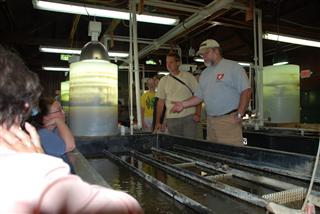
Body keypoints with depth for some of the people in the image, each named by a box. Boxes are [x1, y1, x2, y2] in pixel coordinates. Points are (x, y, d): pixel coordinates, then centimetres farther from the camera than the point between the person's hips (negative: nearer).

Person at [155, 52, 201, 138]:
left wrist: (197, 114, -9)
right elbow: (161, 102, 7)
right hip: (172, 118, 2)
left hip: (189, 117, -2)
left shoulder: (188, 76, 0)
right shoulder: (163, 80, 6)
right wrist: (158, 122, 4)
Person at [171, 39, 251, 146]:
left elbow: (246, 91, -8)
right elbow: (199, 96, 18)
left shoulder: (233, 67, -2)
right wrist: (183, 104, 4)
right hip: (210, 121, 6)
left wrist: (239, 114, -14)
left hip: (229, 120, -6)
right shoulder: (204, 73, 17)